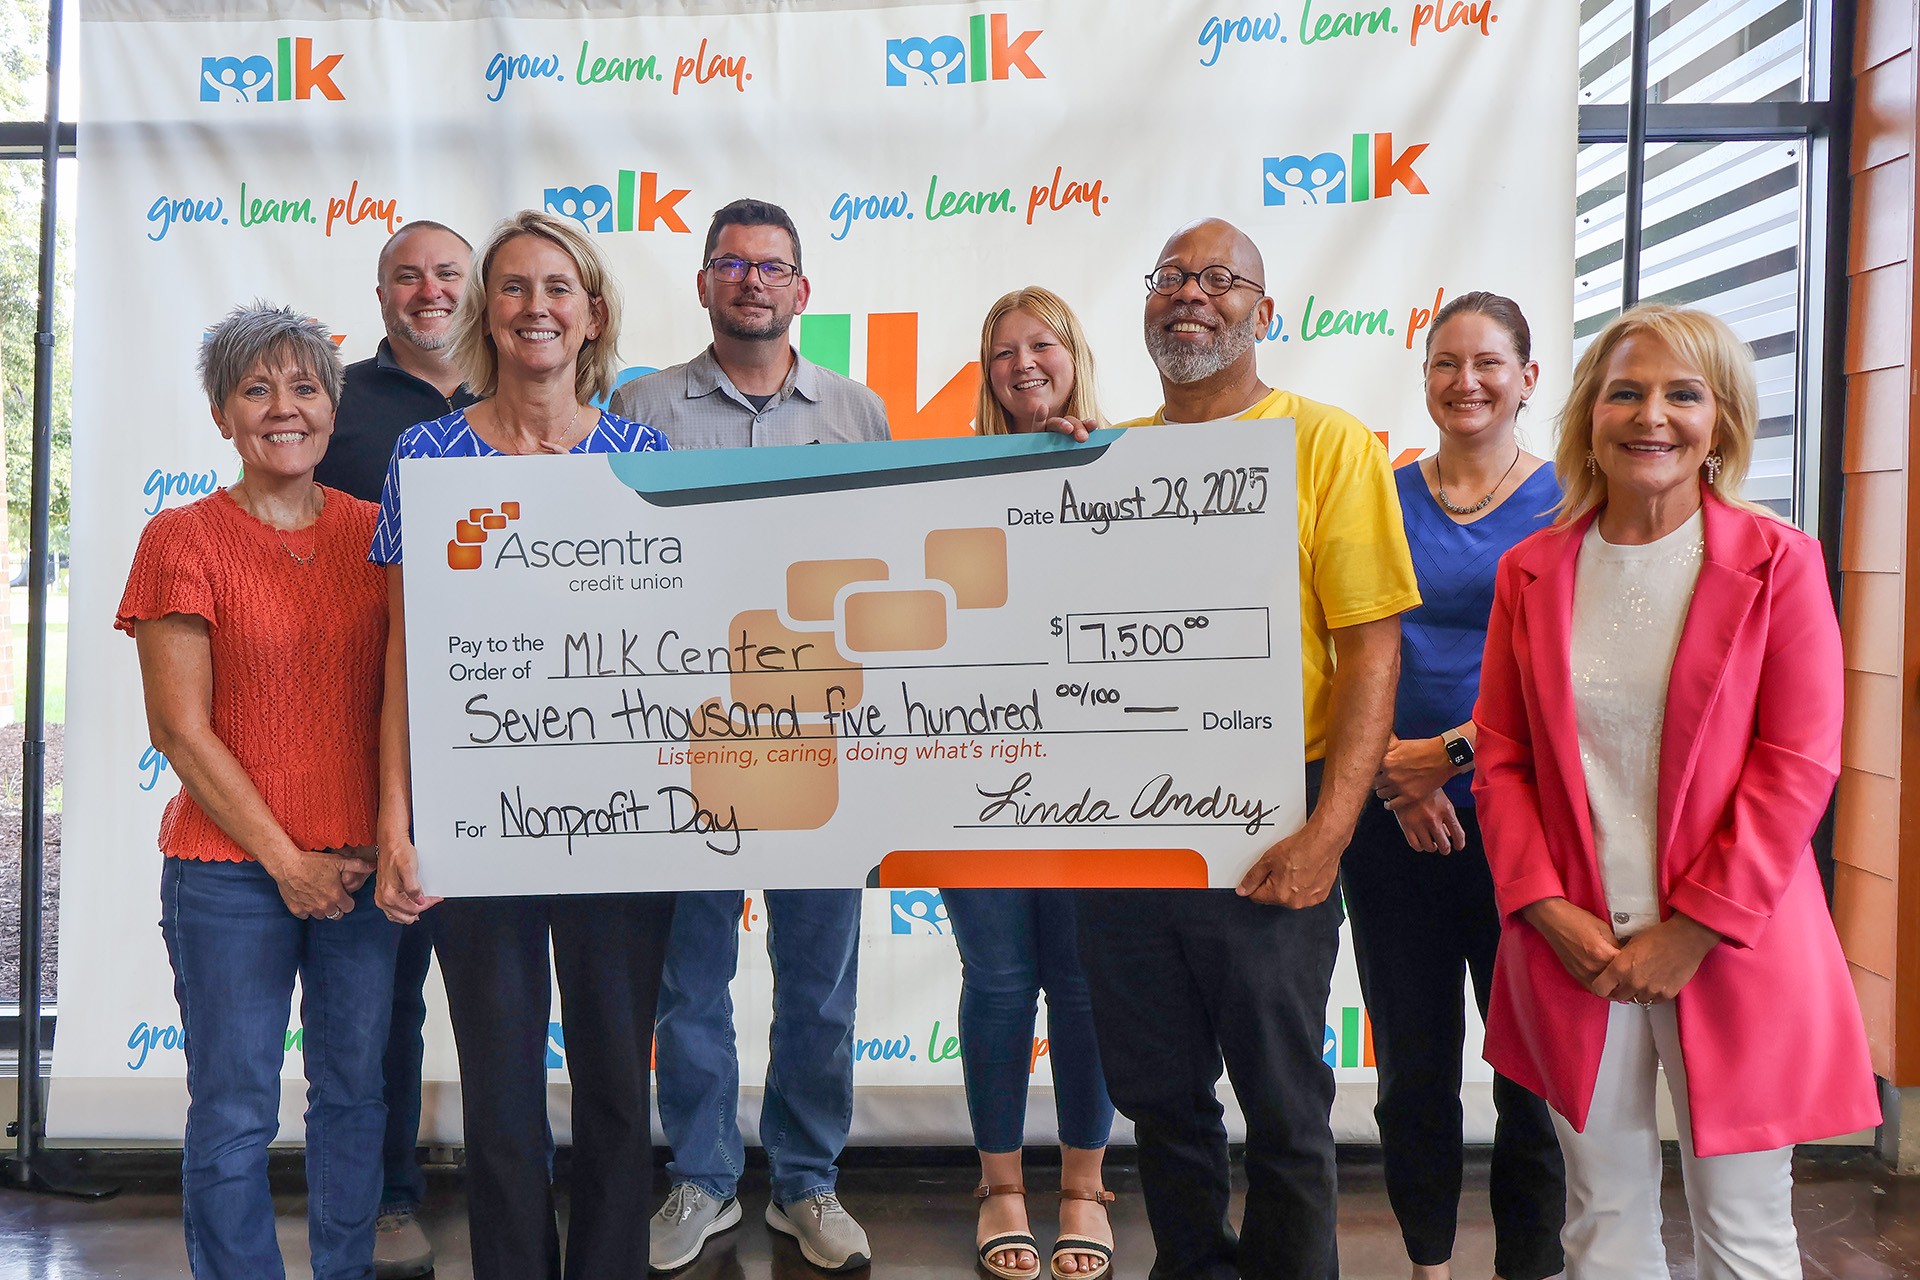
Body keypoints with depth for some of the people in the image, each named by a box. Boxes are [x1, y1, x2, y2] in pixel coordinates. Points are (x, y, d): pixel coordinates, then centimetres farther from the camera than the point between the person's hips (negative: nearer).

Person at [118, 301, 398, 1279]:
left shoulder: (372, 530, 6)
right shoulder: (182, 540, -3)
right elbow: (181, 731, -6)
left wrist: (385, 842, -3)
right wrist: (288, 860, -9)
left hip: (364, 864, 3)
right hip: (230, 873, -3)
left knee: (356, 1092, 13)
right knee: (233, 1114, 6)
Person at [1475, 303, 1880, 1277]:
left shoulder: (1776, 562, -3)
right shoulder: (1532, 571, 5)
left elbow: (1798, 764, -7)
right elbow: (1500, 756, 5)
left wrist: (1693, 930, -12)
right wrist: (1546, 908, -7)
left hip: (1731, 956, -2)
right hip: (1572, 951, 2)